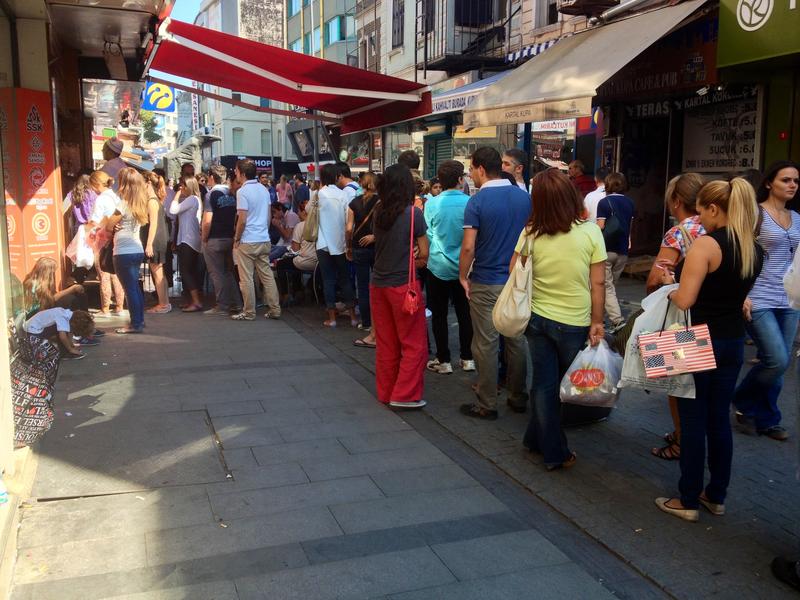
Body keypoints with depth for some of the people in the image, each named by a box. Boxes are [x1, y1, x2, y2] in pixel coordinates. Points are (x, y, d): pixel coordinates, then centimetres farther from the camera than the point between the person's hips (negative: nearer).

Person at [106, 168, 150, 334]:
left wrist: (114, 225, 12)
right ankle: (139, 320, 22)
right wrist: (119, 225, -1)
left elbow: (108, 226, -7)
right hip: (137, 250, 7)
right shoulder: (140, 203, 7)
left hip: (124, 253, -7)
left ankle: (136, 324, 2)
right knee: (135, 287, 16)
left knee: (130, 288, -2)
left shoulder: (124, 204, -14)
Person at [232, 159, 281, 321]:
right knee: (267, 276, 9)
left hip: (247, 241, -7)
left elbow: (242, 220, -16)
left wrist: (236, 238, -5)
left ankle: (249, 312, 7)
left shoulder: (242, 191, -12)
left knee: (246, 278, 1)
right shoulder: (264, 190, 9)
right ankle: (275, 309, 10)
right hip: (264, 240, 7)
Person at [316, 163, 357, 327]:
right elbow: (348, 220, -4)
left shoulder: (319, 194, -5)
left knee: (328, 280, 5)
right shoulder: (343, 195, -3)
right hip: (341, 243, 1)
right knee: (345, 279, 10)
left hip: (325, 244, -1)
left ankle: (332, 317, 7)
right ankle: (352, 316, 12)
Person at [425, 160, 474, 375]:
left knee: (439, 314, 9)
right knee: (464, 313, 13)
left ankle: (443, 360, 14)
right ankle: (467, 358, 20)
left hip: (438, 266, -1)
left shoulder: (432, 203, -11)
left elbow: (428, 236, -3)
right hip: (463, 267, 1)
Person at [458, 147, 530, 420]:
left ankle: (486, 405, 10)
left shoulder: (477, 201, -13)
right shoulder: (524, 197, 3)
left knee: (486, 344, 3)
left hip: (486, 284, -5)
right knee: (517, 340, 14)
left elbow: (468, 247, -17)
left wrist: (463, 276, -3)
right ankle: (518, 397, 24)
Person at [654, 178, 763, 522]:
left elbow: (684, 300, -22)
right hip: (733, 342, 7)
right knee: (720, 419, 15)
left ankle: (688, 501, 13)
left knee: (693, 421, 3)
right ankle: (716, 496, 26)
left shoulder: (706, 244, -18)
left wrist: (671, 290, -1)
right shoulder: (754, 249, 5)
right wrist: (684, 274, 13)